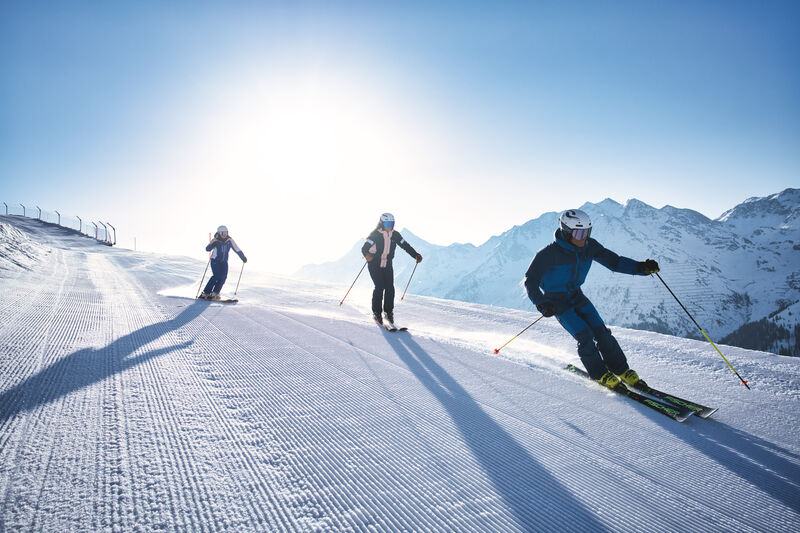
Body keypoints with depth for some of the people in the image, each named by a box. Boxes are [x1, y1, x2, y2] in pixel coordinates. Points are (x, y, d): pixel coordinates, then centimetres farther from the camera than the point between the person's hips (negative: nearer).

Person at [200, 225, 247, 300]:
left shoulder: (230, 240, -5)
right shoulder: (215, 240, -12)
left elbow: (237, 249, 2)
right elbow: (207, 249, -19)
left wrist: (243, 257, -2)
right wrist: (212, 245, -39)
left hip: (224, 261, 3)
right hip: (215, 260, -3)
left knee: (223, 277, -13)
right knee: (216, 276, -18)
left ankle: (215, 293, -2)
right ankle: (205, 293, -10)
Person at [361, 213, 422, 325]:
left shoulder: (395, 235, -1)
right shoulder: (375, 235, -14)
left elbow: (405, 245, 6)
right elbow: (365, 247, -22)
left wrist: (416, 255, -5)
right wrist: (367, 255, -44)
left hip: (388, 265, 4)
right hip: (375, 265, -4)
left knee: (390, 288, -7)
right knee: (379, 287, -14)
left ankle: (388, 312, 10)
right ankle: (376, 313, 2)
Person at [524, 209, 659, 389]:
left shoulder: (589, 246, -9)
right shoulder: (551, 253, -27)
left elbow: (614, 261, 0)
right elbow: (530, 280, -25)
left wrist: (641, 267, -15)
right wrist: (541, 303, -39)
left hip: (577, 296, 5)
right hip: (556, 301, -5)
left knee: (601, 331, -4)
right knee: (585, 336, -13)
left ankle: (621, 369, 15)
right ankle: (599, 373, 9)